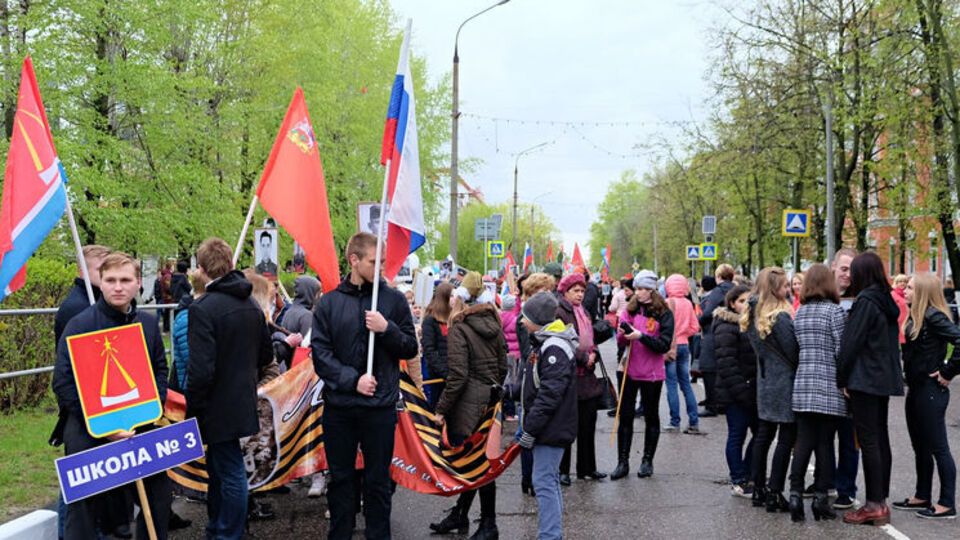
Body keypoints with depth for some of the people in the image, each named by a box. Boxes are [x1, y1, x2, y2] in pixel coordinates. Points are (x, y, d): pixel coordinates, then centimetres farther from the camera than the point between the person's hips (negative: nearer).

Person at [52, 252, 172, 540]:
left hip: (140, 431, 5)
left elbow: (160, 370, 15)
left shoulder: (148, 323, 6)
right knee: (84, 511, 4)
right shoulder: (80, 324, -10)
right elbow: (63, 383, -13)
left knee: (159, 496, 13)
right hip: (90, 436, -5)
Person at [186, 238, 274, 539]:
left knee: (230, 474, 1)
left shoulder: (203, 308, -19)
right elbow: (266, 355, 14)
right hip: (243, 399, 8)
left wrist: (192, 409, -11)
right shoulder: (251, 305, 5)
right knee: (218, 468, 21)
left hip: (218, 407, -8)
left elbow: (201, 369, -23)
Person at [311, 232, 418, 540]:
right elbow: (320, 353, -1)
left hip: (380, 406, 0)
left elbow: (410, 348, 4)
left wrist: (387, 328, -13)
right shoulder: (329, 302, 3)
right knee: (340, 479, 10)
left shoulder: (393, 299, 3)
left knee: (378, 480, 7)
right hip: (339, 405, 1)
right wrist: (352, 379, -13)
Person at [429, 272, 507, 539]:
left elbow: (457, 375, -17)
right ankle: (460, 514, 28)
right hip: (489, 401, 8)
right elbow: (503, 366, 12)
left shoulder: (459, 329, -13)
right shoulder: (494, 326, 8)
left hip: (467, 404, -8)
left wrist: (441, 409, -11)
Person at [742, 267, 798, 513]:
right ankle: (774, 494, -3)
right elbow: (793, 353, -13)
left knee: (764, 435, 13)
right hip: (785, 385, -8)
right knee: (786, 438, -3)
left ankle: (759, 490, 18)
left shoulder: (753, 316, 8)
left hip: (764, 382, 8)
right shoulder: (781, 317, -18)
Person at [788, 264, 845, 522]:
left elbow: (797, 347, 10)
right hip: (829, 386, -4)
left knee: (803, 442, 6)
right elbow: (841, 350, -9)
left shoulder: (799, 313, 10)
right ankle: (821, 498, 6)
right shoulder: (834, 310, -6)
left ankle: (795, 495, 1)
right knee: (825, 443, 2)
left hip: (803, 385, 4)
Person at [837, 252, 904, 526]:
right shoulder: (887, 302, 14)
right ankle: (881, 500, 17)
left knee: (868, 441, -7)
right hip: (884, 380, 9)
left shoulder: (865, 301, -14)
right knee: (881, 439, 12)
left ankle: (874, 505, -5)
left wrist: (841, 379, -8)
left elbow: (851, 344, -15)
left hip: (864, 380, -9)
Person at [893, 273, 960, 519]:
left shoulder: (933, 316, -17)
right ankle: (922, 497, 27)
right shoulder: (916, 316, 10)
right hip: (916, 389, 10)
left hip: (931, 391, -9)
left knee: (938, 447, -2)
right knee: (920, 446, 17)